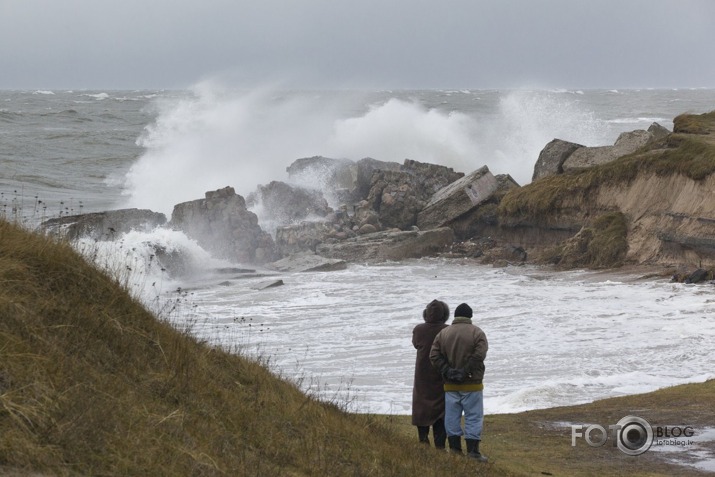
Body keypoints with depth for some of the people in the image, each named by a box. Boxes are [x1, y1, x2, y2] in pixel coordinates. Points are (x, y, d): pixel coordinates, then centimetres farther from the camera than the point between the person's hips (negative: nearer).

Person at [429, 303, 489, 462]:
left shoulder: (443, 333, 6)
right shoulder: (477, 332, -5)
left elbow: (434, 355, -3)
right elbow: (479, 354, -18)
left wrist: (447, 371, -7)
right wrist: (466, 371, -15)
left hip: (450, 385, 3)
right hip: (471, 384, -3)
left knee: (452, 417, 10)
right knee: (473, 417, 1)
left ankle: (455, 449, 10)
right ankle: (473, 450, -2)